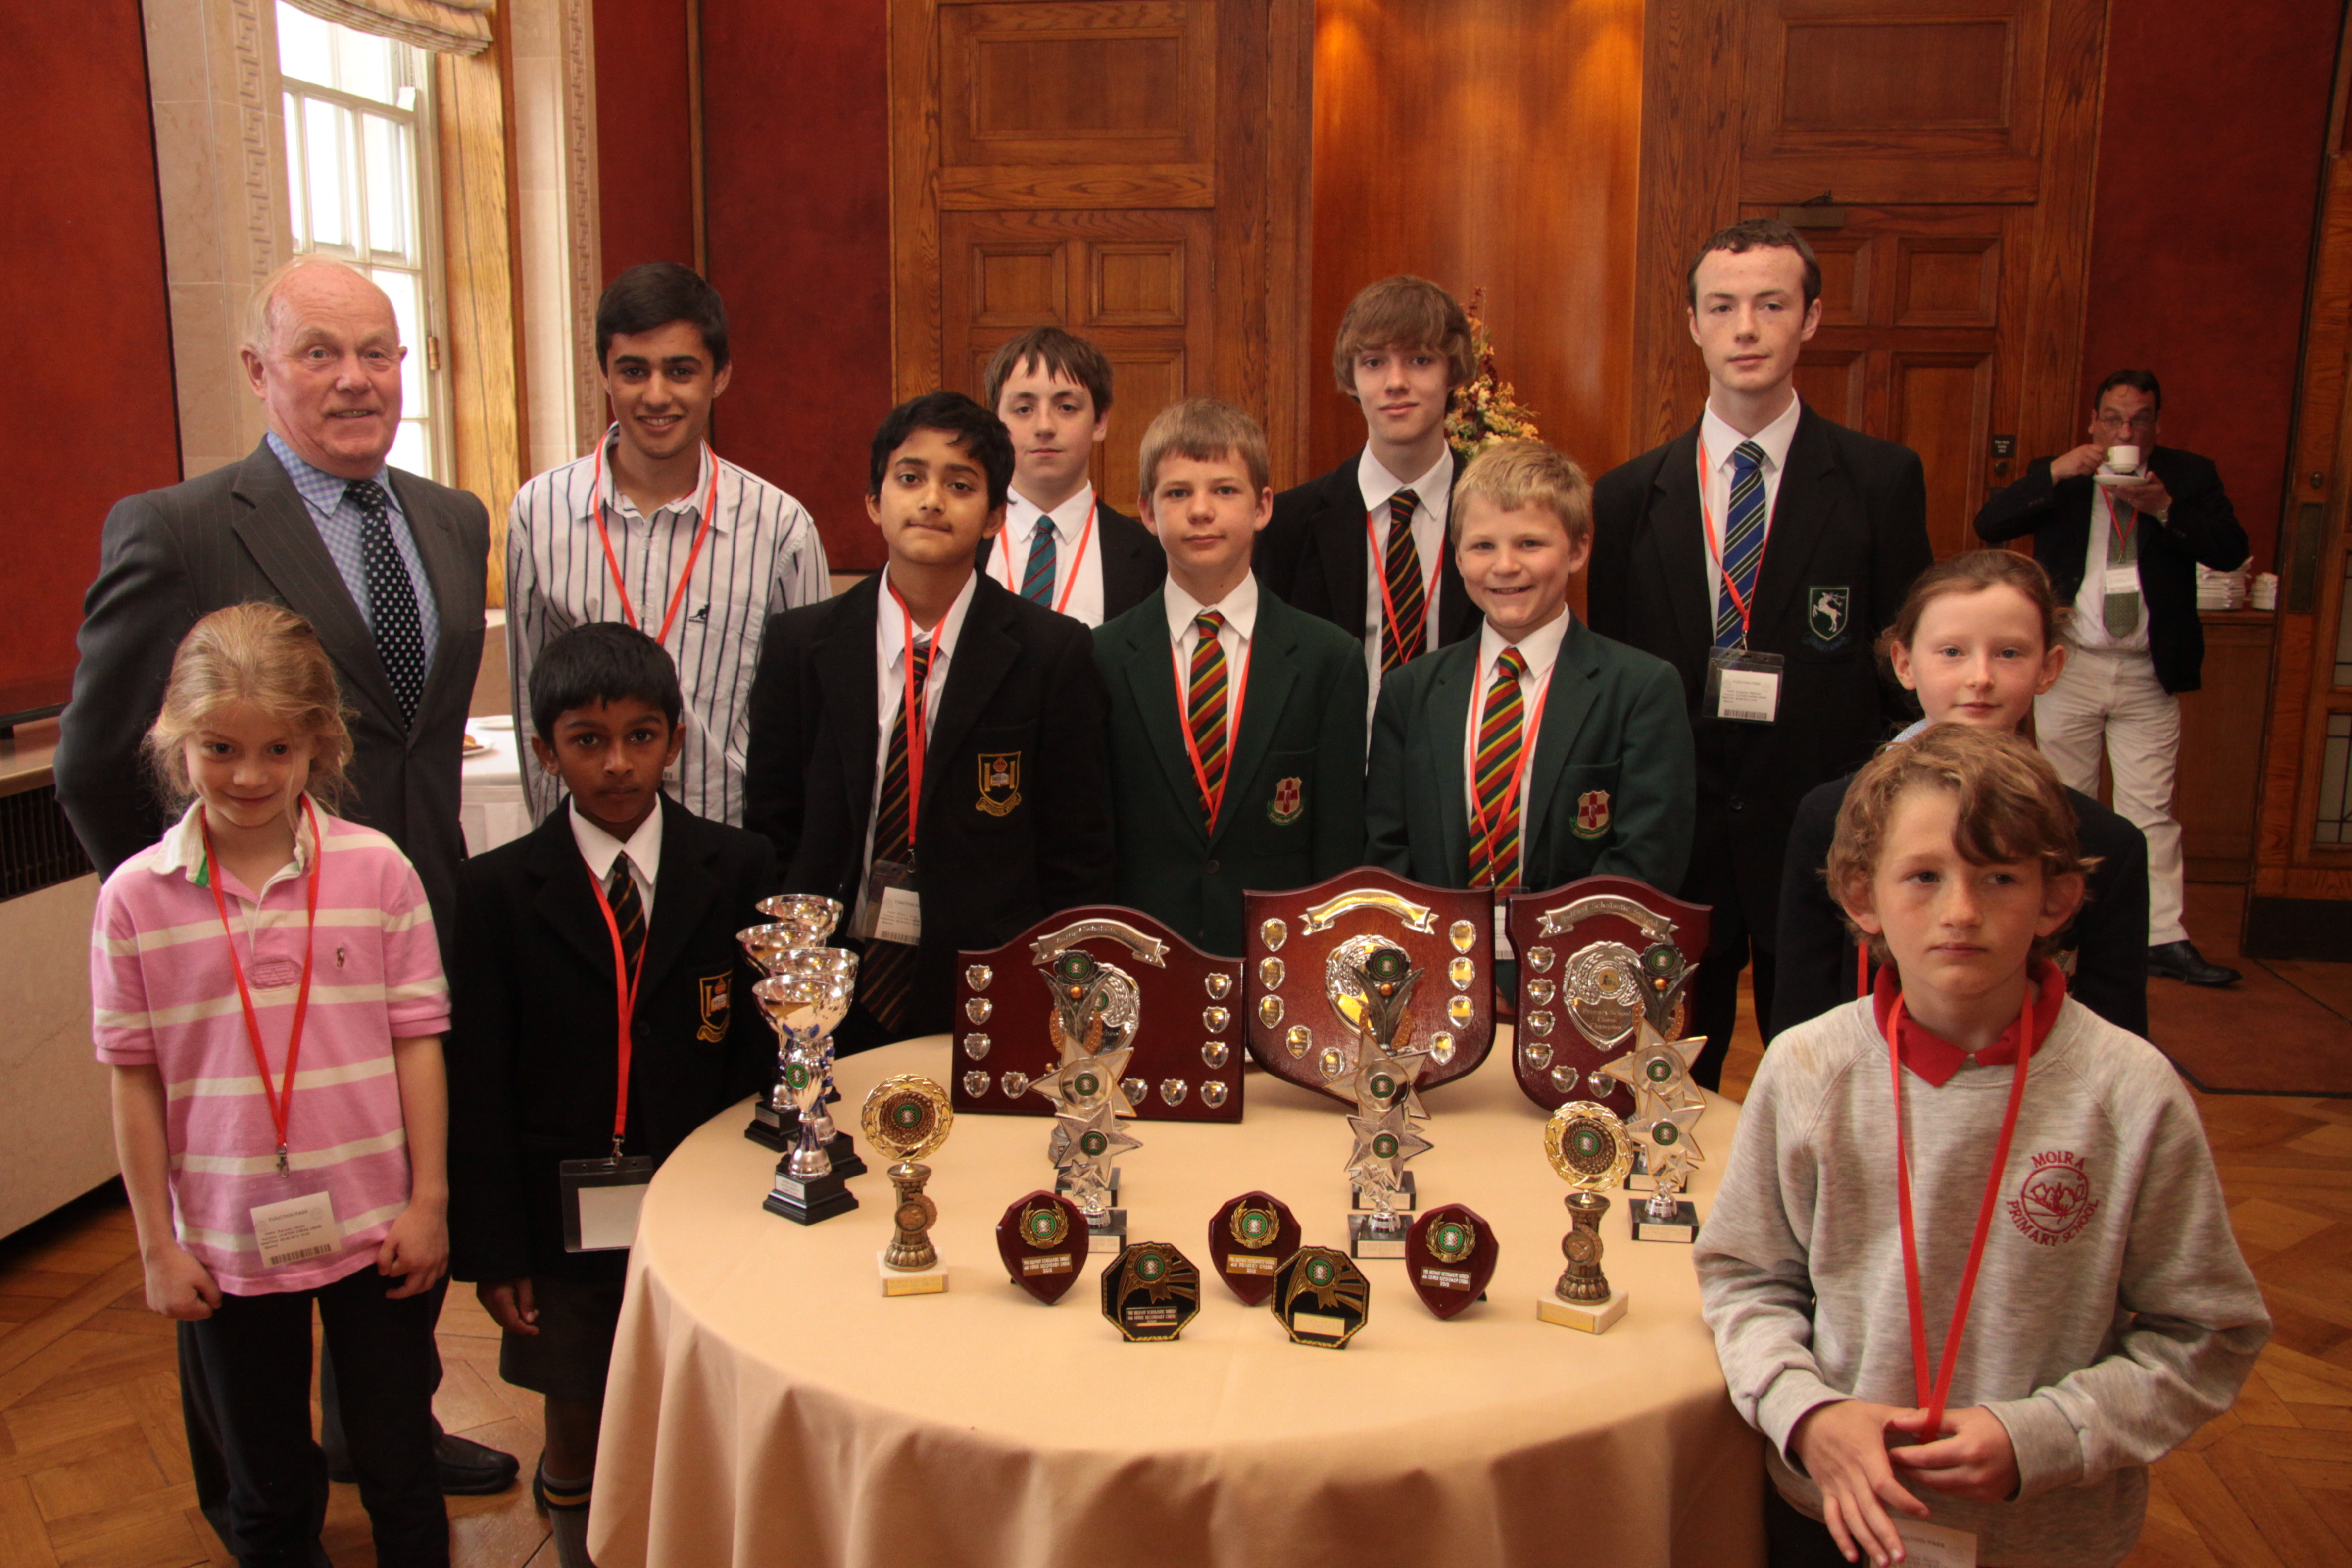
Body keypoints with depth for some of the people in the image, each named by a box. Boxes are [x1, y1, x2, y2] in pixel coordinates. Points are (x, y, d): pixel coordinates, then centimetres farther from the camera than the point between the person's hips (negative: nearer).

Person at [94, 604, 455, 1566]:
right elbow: (134, 1081, -2)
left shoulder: (377, 869, -9)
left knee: (399, 1466, 16)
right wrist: (157, 1245, 0)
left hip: (377, 1230, -1)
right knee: (267, 1488, 19)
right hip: (227, 1243, 1)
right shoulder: (136, 897, -7)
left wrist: (428, 1201, -4)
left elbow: (417, 1040, -5)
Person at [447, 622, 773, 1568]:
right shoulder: (499, 891, -5)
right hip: (563, 1218, 0)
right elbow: (478, 1089, -3)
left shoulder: (737, 870, -4)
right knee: (576, 1430, 15)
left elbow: (759, 1054, -2)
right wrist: (493, 1249, -4)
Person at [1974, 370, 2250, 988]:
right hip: (2069, 669, 0)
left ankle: (2164, 939, 1)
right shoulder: (2056, 477, 4)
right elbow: (1989, 525, -10)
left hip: (2150, 675, 0)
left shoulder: (2189, 476, 5)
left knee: (2151, 809, -2)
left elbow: (2232, 550, -6)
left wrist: (2167, 508, -20)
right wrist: (2056, 474, -21)